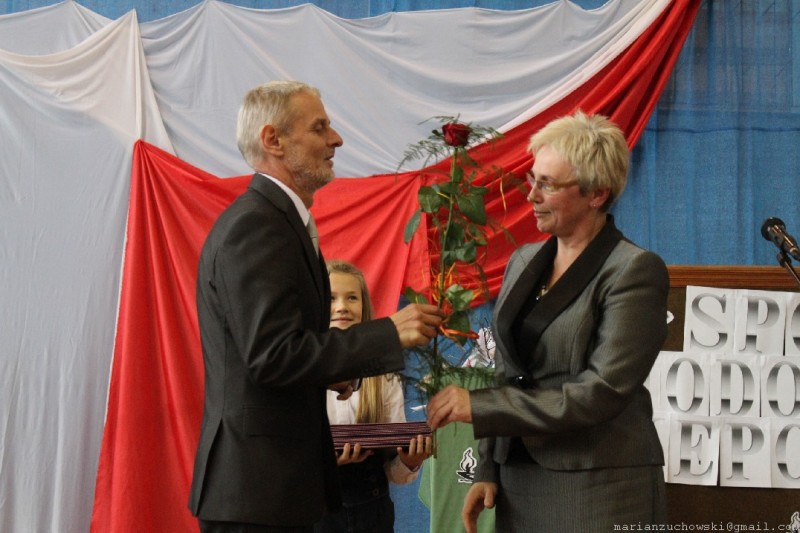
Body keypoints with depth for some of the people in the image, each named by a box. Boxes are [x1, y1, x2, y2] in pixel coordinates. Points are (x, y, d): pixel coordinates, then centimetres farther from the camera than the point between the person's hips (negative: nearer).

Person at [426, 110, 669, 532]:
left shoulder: (635, 271, -10)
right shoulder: (524, 262, 10)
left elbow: (602, 391, -17)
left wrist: (478, 406, -17)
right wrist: (489, 470, 8)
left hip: (600, 492, -6)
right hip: (520, 480, 6)